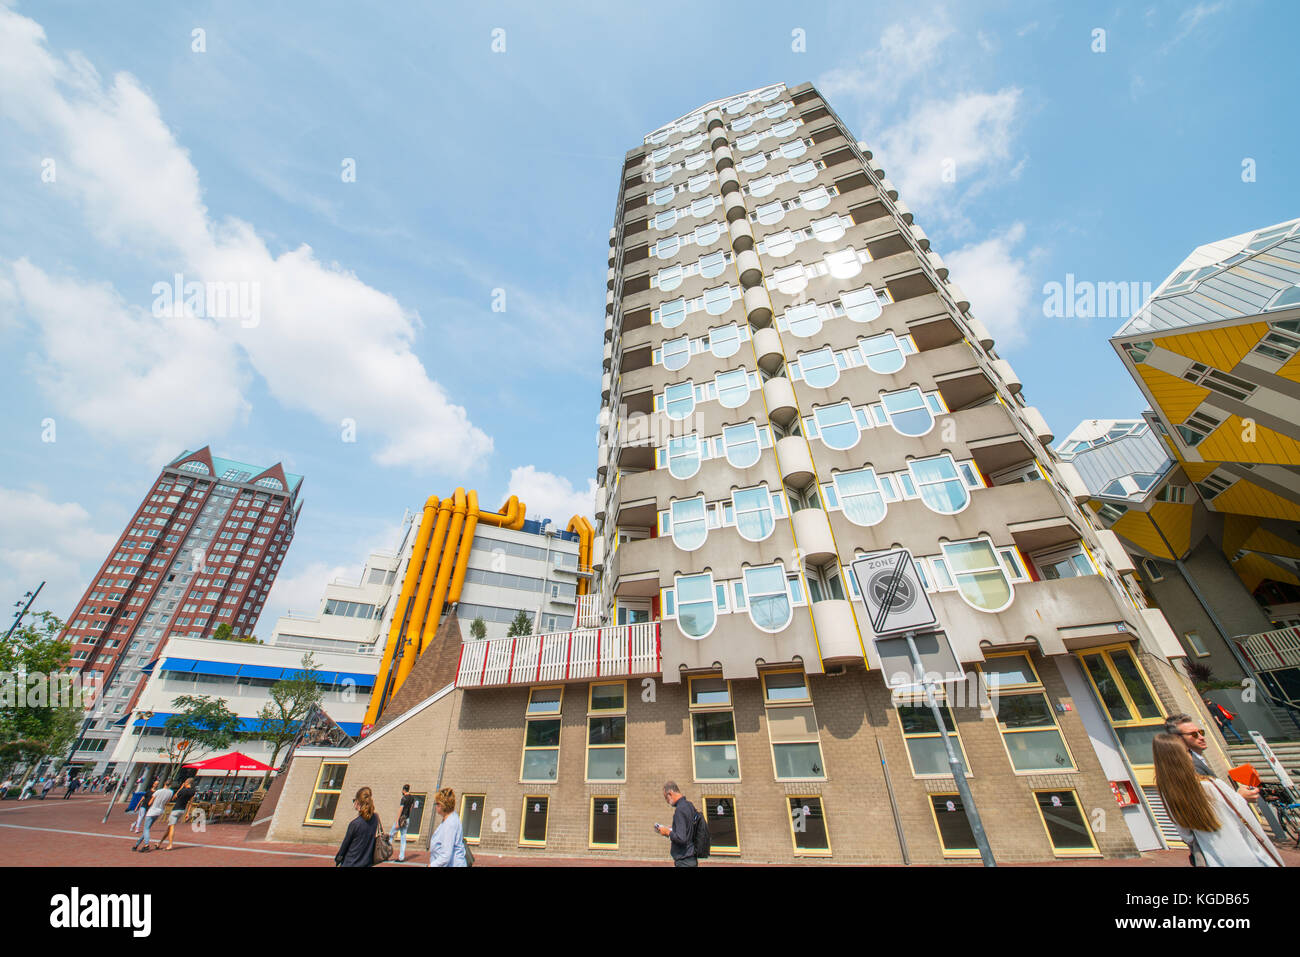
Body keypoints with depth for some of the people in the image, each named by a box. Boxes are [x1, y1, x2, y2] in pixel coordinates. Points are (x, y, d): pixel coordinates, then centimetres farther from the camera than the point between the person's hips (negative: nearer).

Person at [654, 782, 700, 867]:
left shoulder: (680, 810, -21)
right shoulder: (690, 805, 7)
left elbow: (681, 838, -25)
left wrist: (668, 832, -10)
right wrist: (672, 830, 12)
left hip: (684, 861, -9)